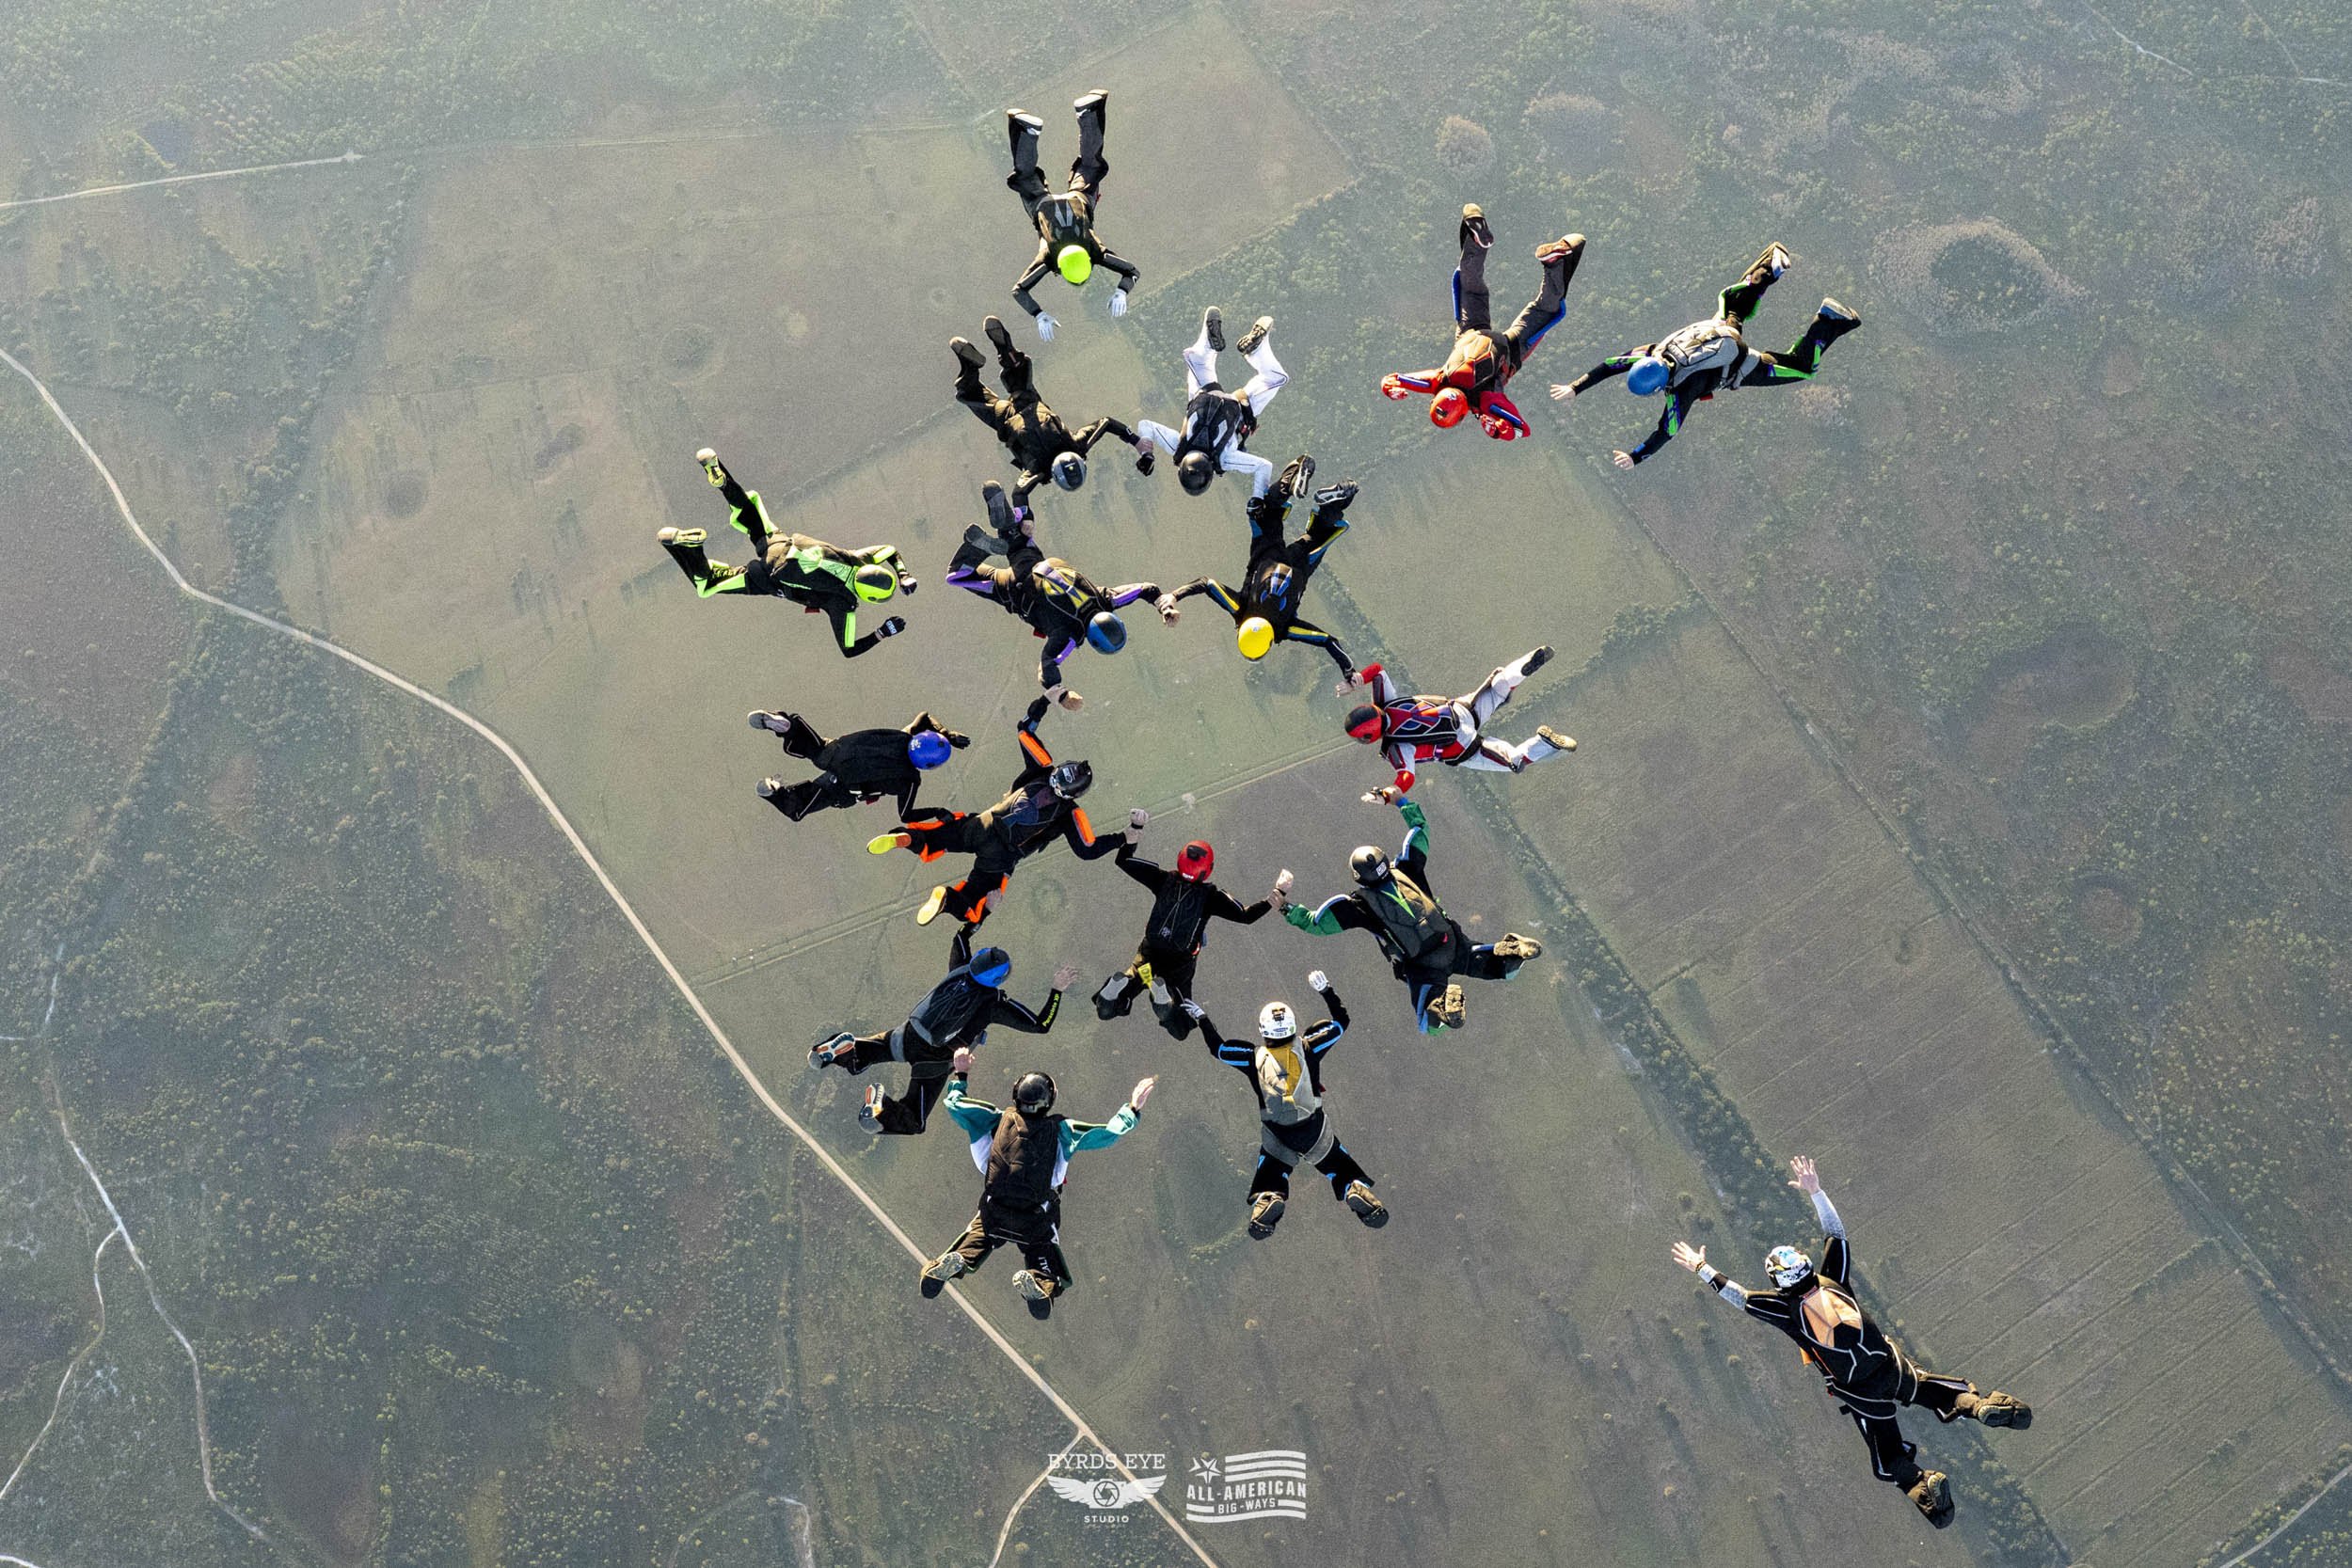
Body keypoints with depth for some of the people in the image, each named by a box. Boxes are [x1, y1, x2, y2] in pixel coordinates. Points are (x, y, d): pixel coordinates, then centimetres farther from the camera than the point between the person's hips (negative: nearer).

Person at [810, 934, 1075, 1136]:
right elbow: (1040, 1025, -9)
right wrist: (1057, 990, -7)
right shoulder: (996, 1004, -14)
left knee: (868, 1050, 27)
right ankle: (882, 1111, -23)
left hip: (907, 1035, 4)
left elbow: (960, 938, 20)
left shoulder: (961, 969, -1)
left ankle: (847, 1048, -9)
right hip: (934, 1060, -4)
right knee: (912, 1123, 10)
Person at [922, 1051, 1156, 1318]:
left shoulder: (999, 1121, -2)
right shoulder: (1060, 1129, -6)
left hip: (993, 1214, 1)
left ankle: (954, 1263, -21)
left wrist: (960, 1076, 23)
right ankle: (1036, 1282, -28)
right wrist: (1132, 1108, 11)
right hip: (1037, 1224, -1)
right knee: (1054, 1280, 8)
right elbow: (1110, 1133, -3)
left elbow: (954, 1105, 8)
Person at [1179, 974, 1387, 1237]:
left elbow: (1217, 1047, 6)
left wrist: (1202, 1018, 16)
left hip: (1277, 1139, 0)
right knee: (1345, 1172, 12)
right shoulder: (1308, 1048, -7)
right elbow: (1341, 1022, 5)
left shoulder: (1254, 1057, -7)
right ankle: (1358, 1193, -20)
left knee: (1268, 1182, 12)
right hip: (1316, 1132, 0)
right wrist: (1326, 991, 12)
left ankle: (1268, 1201, -22)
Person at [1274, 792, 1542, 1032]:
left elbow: (1315, 923, -9)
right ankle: (1512, 952, -18)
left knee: (1429, 1027, 3)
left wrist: (1287, 908, 1)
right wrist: (1403, 803, 25)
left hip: (1422, 966, -4)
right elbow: (1420, 828, 17)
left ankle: (1444, 1002, -31)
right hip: (1452, 943, 4)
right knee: (1502, 968, 18)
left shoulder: (1359, 905, -9)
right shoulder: (1405, 870, 2)